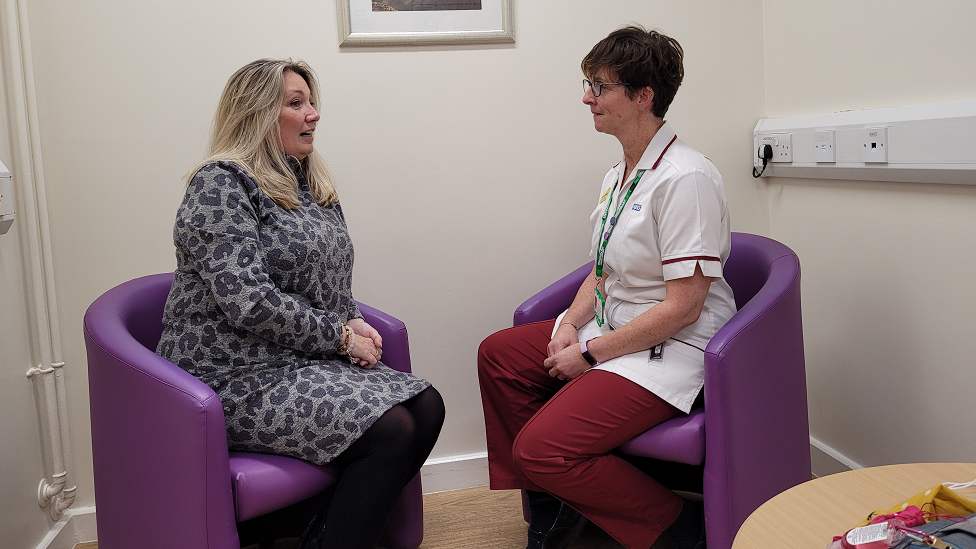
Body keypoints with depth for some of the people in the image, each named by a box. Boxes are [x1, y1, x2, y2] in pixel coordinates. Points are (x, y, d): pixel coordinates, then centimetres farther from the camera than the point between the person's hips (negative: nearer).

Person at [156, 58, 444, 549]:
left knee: (427, 407, -8)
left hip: (310, 359, 9)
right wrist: (340, 336, -15)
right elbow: (248, 302, -23)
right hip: (241, 379, -9)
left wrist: (355, 321, 1)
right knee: (391, 430, -23)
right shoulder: (221, 184, -12)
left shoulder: (310, 184, 15)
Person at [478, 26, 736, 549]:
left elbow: (682, 307, -23)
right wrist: (571, 323, -4)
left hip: (671, 349, -10)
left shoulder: (686, 178, -20)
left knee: (542, 447, -20)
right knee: (498, 354, 6)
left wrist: (590, 354, -17)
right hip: (611, 329, 10)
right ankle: (547, 506, 16)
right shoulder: (619, 175, 10)